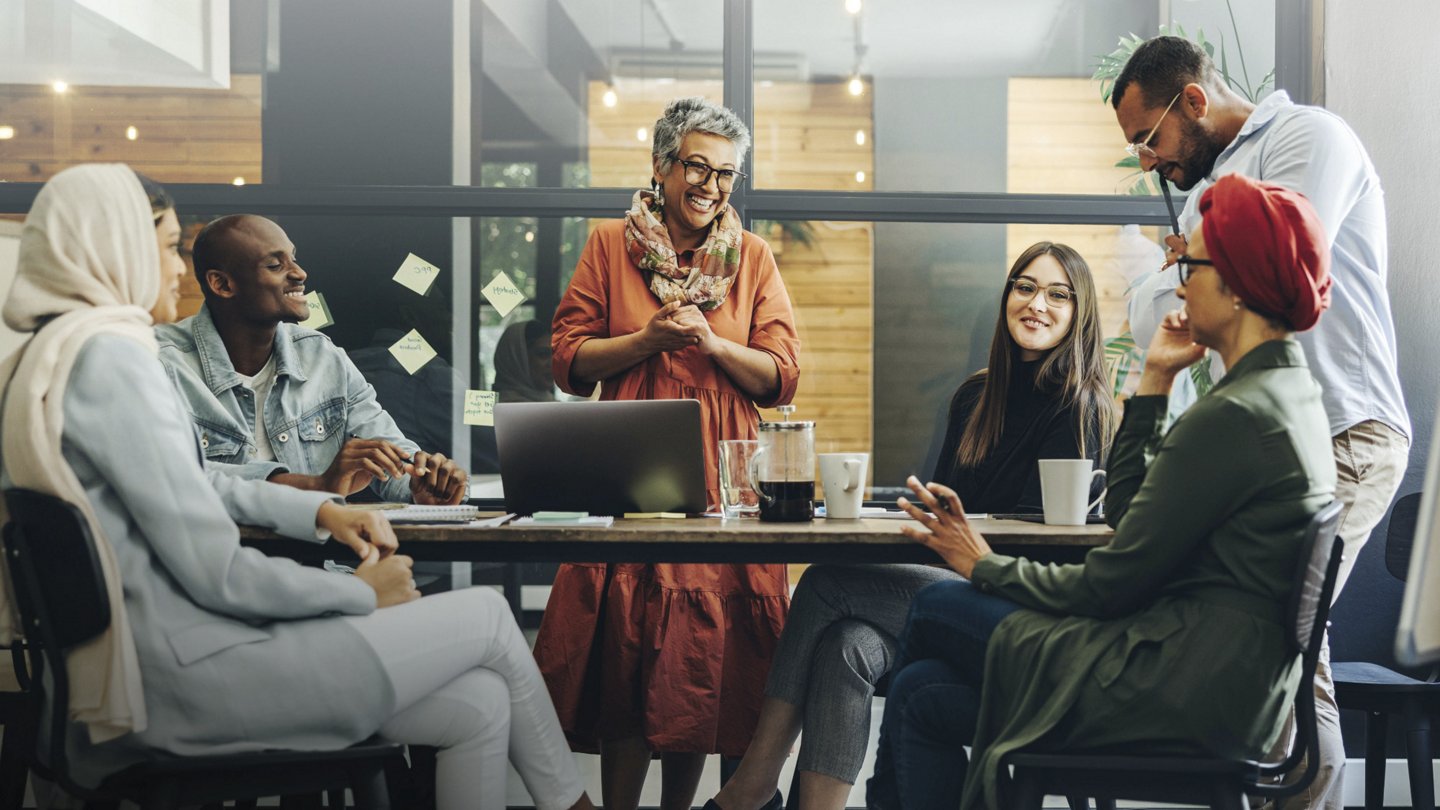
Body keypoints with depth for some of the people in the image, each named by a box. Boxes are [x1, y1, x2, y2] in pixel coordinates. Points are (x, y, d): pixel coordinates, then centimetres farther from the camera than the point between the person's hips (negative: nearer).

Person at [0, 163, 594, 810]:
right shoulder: (107, 355, -18)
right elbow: (217, 574, -21)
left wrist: (319, 511, 12)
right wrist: (363, 594, -7)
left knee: (479, 707, 5)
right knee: (487, 615, 2)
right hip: (192, 676, -10)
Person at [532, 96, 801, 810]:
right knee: (627, 648, -6)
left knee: (707, 654, 2)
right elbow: (569, 363, 3)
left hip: (723, 479, 1)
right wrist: (648, 338, -11)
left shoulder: (753, 258, 11)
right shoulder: (610, 246, 8)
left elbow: (782, 377, 5)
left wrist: (710, 341, -10)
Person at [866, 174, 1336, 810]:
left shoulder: (1233, 415, -20)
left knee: (935, 609, 3)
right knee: (923, 693, 9)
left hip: (1186, 696, -9)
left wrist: (986, 567, -2)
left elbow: (1110, 584, -16)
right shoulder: (1289, 394, 12)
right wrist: (1153, 382, 11)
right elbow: (1125, 512, 13)